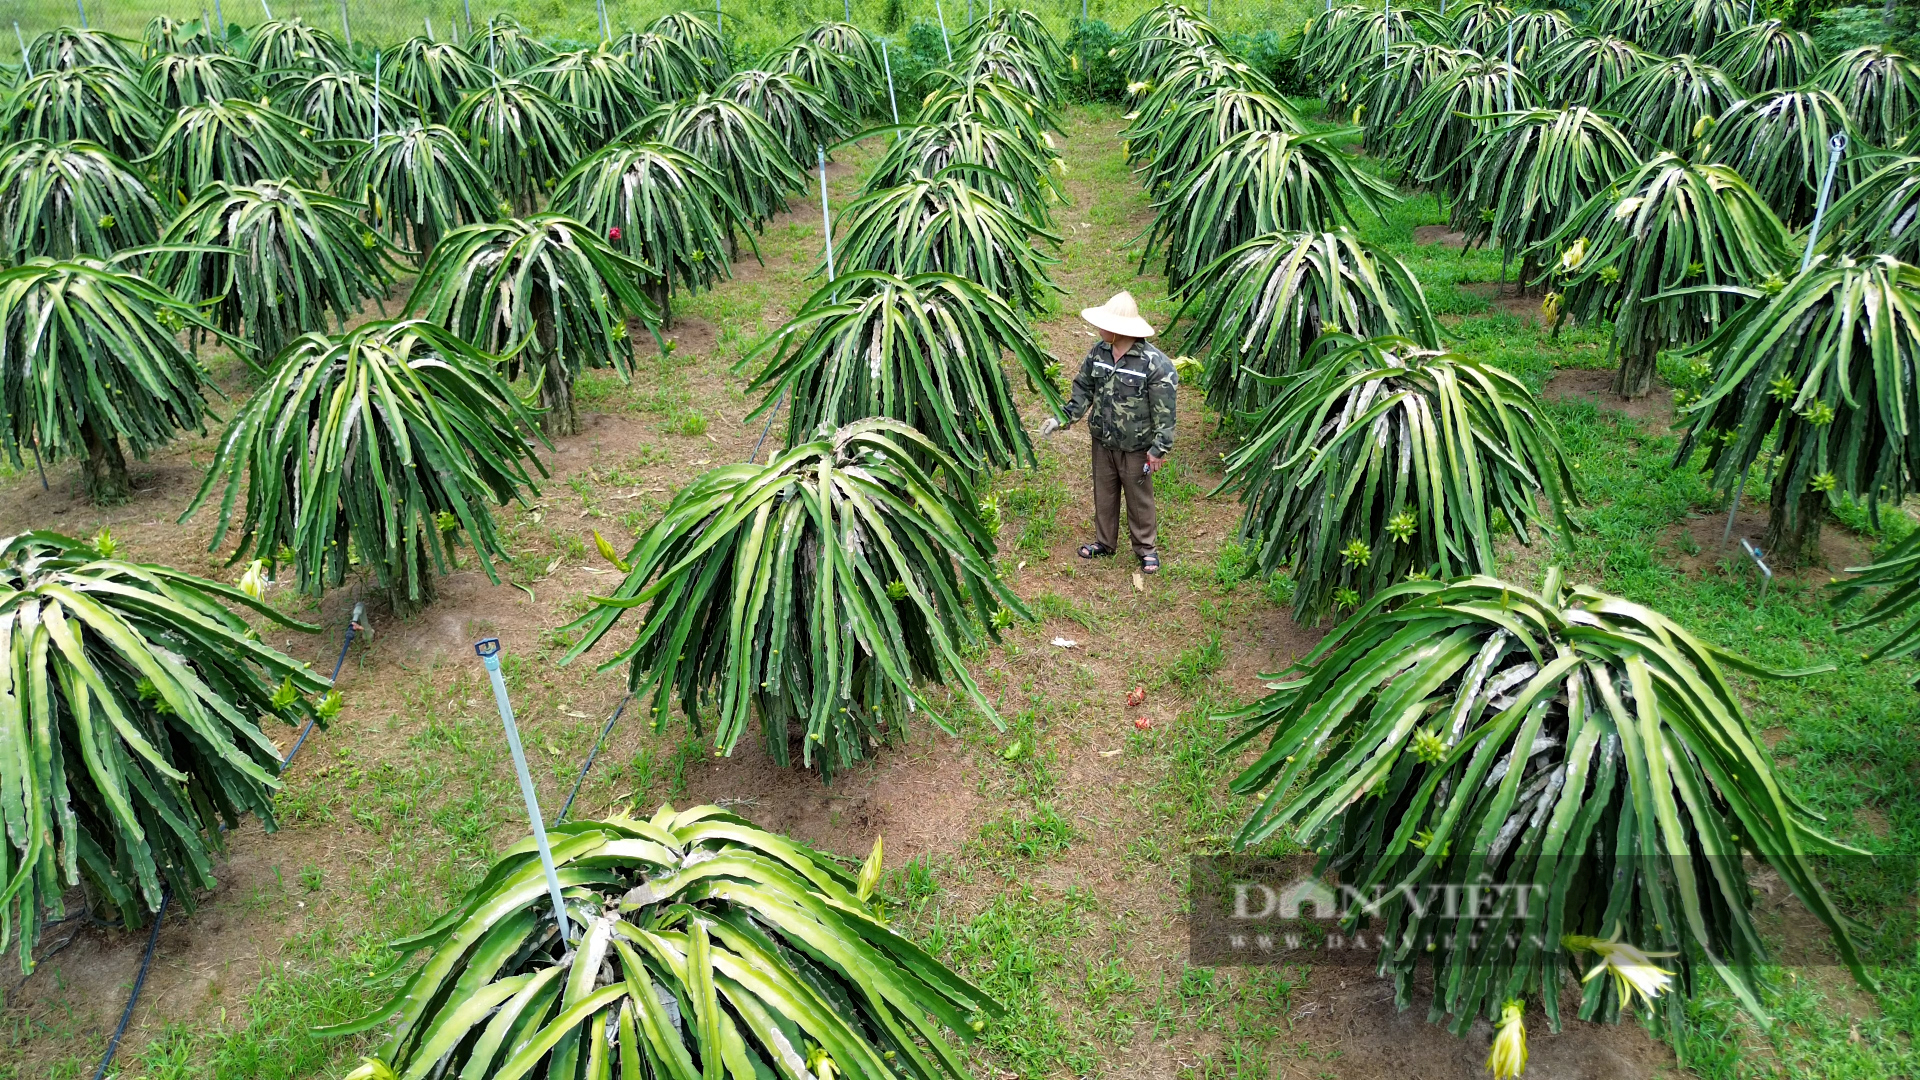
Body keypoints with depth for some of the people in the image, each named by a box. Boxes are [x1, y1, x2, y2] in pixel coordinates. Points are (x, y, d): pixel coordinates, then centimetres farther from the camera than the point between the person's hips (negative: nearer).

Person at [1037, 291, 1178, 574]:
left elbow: (1164, 412, -17)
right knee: (1104, 495, 20)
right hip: (1102, 442, 5)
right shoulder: (1098, 352, -6)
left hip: (1135, 447, -5)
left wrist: (1159, 448, -15)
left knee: (1139, 499, 12)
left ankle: (1146, 548, 31)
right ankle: (1104, 542, 40)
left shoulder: (1154, 363, -23)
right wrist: (1063, 419, -2)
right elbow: (1083, 390, 7)